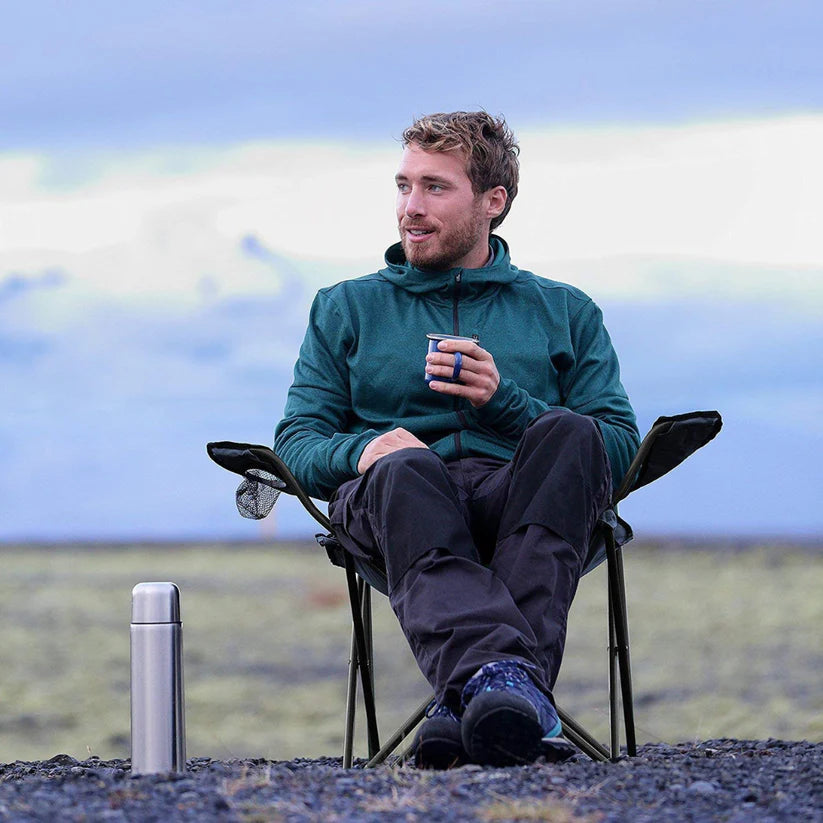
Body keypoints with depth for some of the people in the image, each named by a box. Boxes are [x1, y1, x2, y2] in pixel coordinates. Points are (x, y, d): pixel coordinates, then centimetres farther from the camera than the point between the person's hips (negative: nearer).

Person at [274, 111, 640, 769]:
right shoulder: (346, 309, 26)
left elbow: (620, 445, 11)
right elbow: (297, 441, 14)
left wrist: (504, 402, -5)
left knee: (570, 436, -34)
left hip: (520, 499, 0)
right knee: (405, 468, -37)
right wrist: (360, 451, -10)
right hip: (390, 503, 0)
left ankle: (471, 694, -49)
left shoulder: (565, 313, 24)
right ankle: (502, 675, -62)